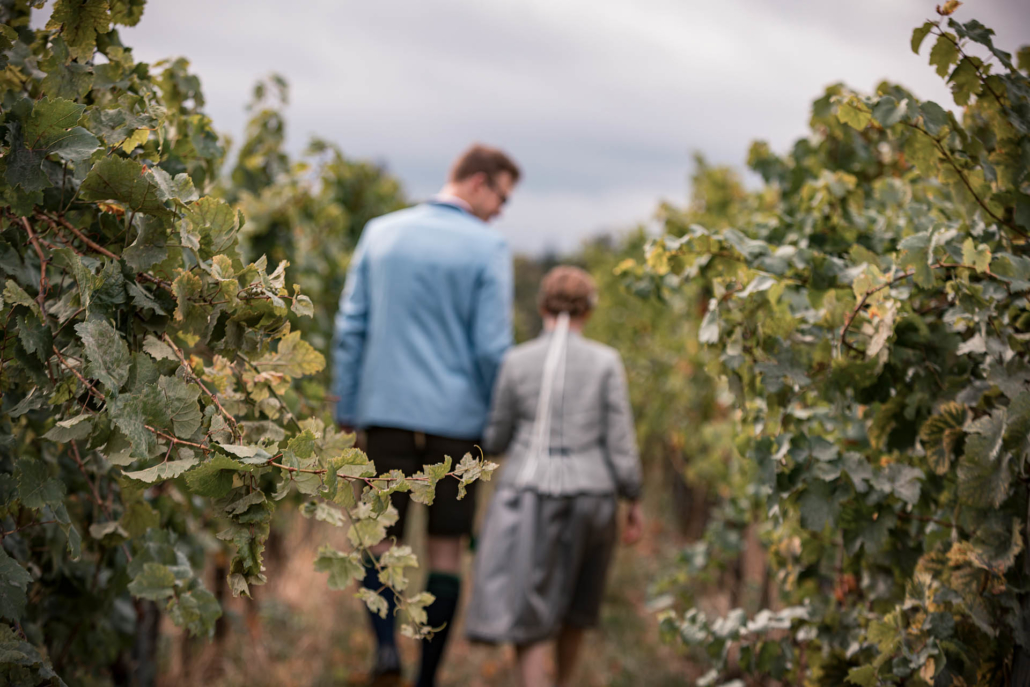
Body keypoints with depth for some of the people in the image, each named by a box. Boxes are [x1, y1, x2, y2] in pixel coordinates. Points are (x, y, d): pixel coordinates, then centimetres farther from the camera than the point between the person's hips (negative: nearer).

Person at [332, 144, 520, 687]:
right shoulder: (488, 248, -5)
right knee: (446, 547, 9)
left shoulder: (381, 233, 6)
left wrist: (346, 412, 11)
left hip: (386, 412, 2)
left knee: (380, 537, 11)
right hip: (456, 418, -2)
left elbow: (350, 328, 6)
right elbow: (492, 348, -8)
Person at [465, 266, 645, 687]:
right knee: (573, 596, 25)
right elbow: (621, 441, -5)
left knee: (524, 610, 1)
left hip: (529, 497, -2)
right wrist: (635, 502, 5)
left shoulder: (517, 361, -3)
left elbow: (494, 440, 3)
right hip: (589, 496, 2)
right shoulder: (606, 362, -4)